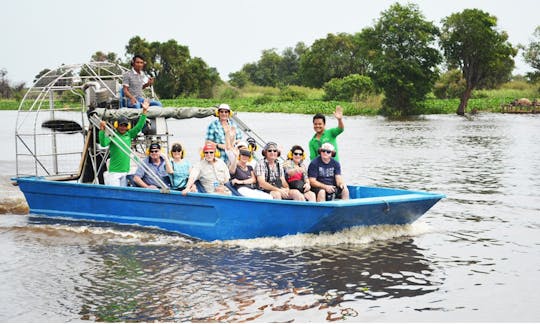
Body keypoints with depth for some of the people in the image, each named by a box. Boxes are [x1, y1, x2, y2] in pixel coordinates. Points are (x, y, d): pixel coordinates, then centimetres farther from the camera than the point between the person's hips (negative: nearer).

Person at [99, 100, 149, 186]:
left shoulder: (129, 135, 12)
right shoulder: (112, 136, -3)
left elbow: (139, 126, 10)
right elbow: (103, 143, -19)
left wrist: (144, 111, 6)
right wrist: (102, 130, -28)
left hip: (125, 171, 5)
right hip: (114, 171, -5)